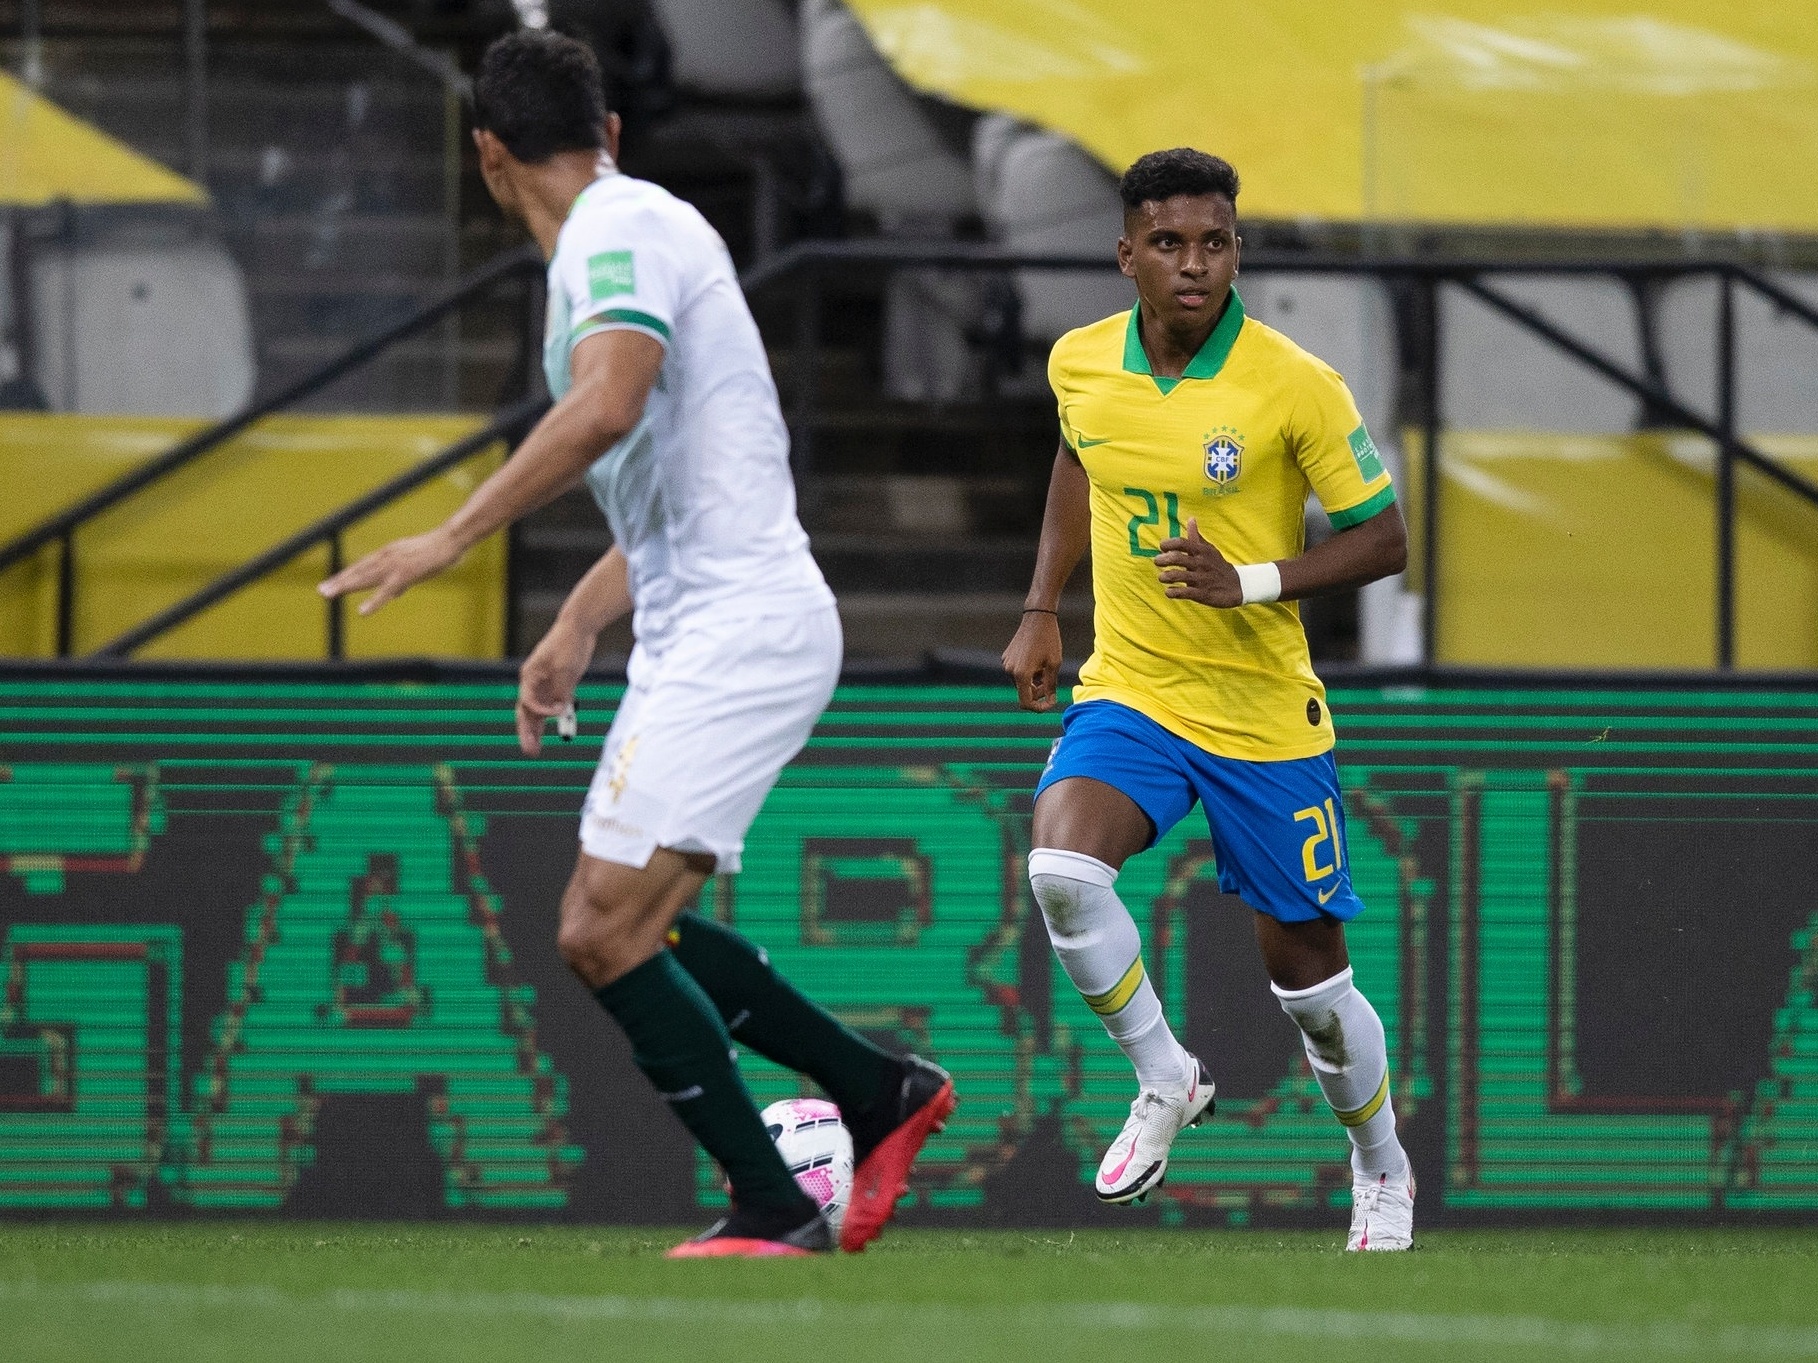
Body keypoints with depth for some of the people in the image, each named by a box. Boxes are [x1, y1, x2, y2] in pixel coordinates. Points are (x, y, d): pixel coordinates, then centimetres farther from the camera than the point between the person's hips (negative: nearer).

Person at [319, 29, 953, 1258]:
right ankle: (883, 1093, 23)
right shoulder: (627, 231, 20)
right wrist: (575, 632, 30)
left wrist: (452, 538, -25)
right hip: (700, 633, 10)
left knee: (606, 932, -13)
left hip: (739, 628, -10)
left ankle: (774, 1211, -8)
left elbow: (605, 410, -29)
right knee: (625, 928, 15)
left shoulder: (623, 228, -11)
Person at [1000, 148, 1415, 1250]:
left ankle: (1381, 1167, 33)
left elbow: (1386, 540, -8)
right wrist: (1042, 611, 15)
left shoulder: (1295, 386, -15)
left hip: (1265, 714, -2)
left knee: (1307, 972, 6)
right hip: (1128, 694, 2)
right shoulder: (1081, 364, -3)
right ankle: (1165, 1081, -4)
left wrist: (1251, 581, -22)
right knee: (1062, 870, -27)